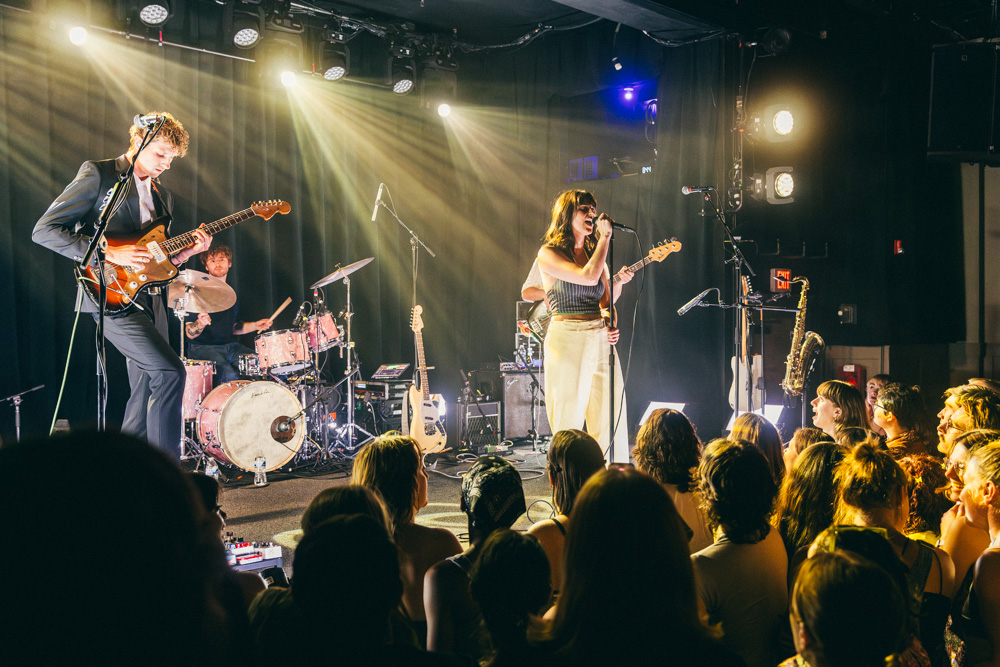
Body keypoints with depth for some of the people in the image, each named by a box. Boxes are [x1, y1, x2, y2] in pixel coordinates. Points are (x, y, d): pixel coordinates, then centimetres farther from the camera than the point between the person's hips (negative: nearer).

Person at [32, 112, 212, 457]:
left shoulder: (162, 196, 20)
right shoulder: (98, 173, -2)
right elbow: (45, 229, -9)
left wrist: (187, 250, 2)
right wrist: (109, 253, -17)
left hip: (148, 300, 8)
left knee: (147, 392, 7)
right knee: (170, 371, -20)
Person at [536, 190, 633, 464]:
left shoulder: (593, 252, 17)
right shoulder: (549, 254, -4)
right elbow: (588, 276, -18)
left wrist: (618, 282, -1)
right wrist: (605, 237, -9)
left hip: (601, 341, 6)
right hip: (568, 341, -6)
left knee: (612, 421, 4)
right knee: (569, 425, -2)